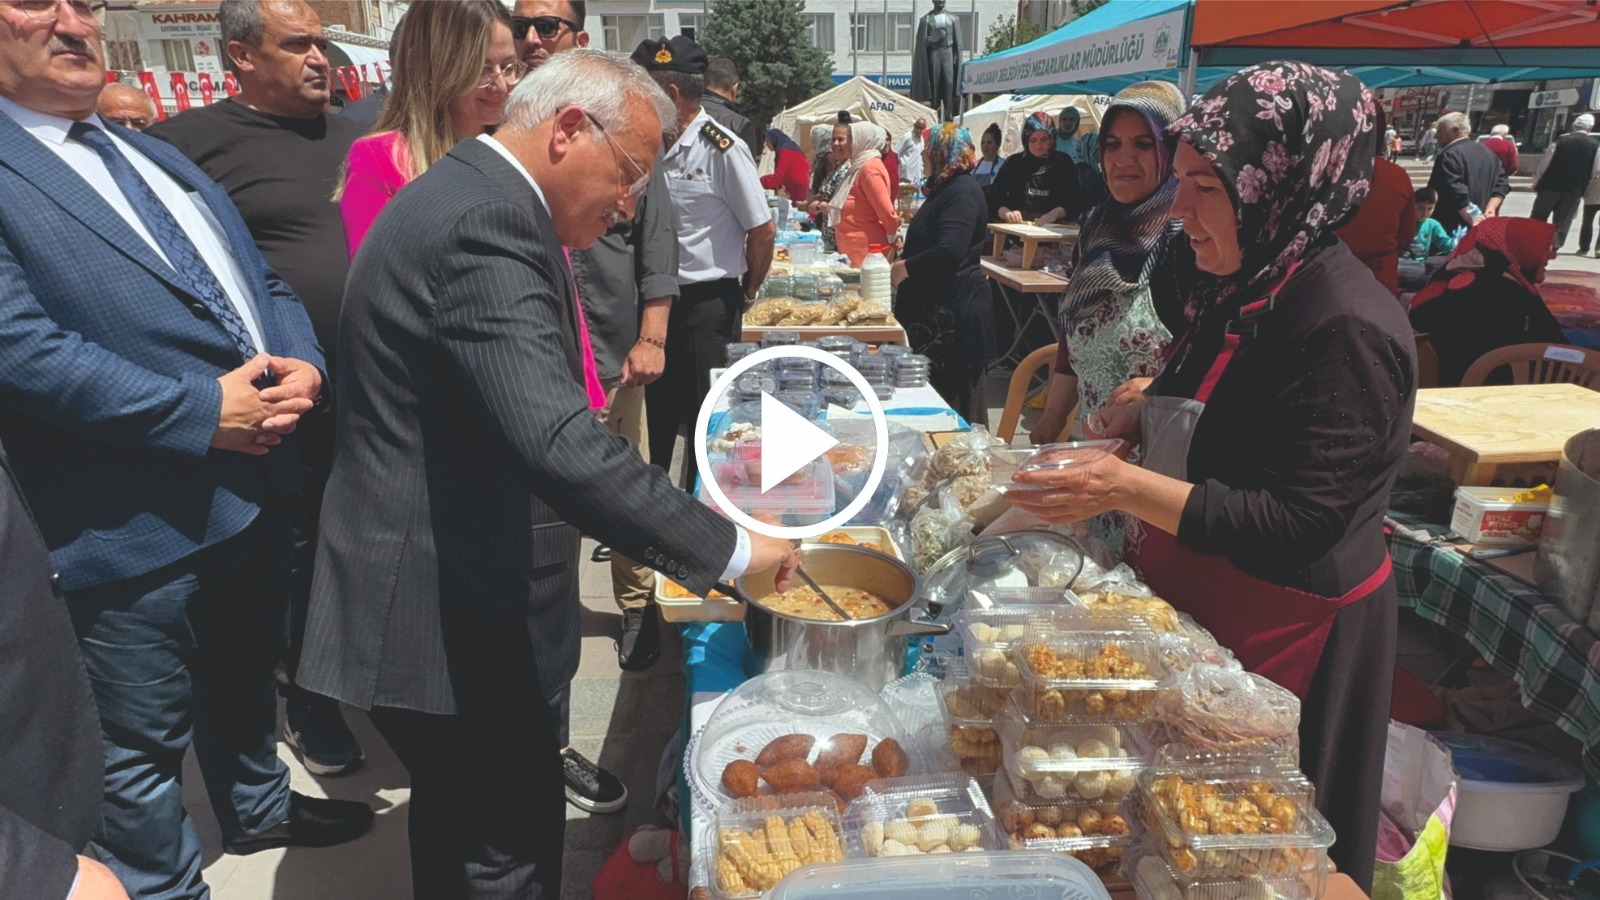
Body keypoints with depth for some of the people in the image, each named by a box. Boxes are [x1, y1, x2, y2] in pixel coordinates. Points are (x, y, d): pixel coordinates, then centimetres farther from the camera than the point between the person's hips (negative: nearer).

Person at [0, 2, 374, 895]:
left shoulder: (162, 158, 15)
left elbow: (265, 283, 13)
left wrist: (302, 365, -7)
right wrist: (203, 411, -22)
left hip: (256, 488, 8)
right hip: (134, 523, -8)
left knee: (247, 678, 28)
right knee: (142, 747, 11)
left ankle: (257, 806, 51)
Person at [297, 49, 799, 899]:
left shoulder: (466, 194, 10)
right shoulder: (486, 222, -23)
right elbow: (561, 445, -34)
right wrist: (729, 547, -26)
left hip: (443, 599, 10)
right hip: (456, 618, -10)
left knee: (460, 827, 27)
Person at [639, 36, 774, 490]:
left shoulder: (723, 149, -12)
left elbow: (762, 230, -10)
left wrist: (746, 295, -1)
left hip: (707, 303, -7)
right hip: (662, 299, 7)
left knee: (706, 416, 3)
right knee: (658, 410, 15)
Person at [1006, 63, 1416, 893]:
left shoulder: (1346, 329, -24)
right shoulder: (1242, 289, 2)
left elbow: (1298, 524, -26)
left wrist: (1131, 491, -33)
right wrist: (1140, 416, 2)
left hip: (1279, 633, -8)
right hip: (1191, 601, 8)